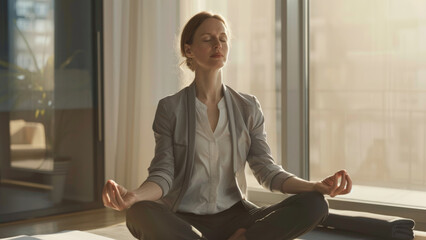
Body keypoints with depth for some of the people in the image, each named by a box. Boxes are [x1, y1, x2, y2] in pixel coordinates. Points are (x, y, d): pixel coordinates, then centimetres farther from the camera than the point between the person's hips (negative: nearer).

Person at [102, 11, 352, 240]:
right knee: (141, 214, -37)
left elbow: (267, 171, 2)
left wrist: (317, 186, -16)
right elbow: (163, 175, -6)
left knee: (314, 205, -22)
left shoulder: (248, 107, 7)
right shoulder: (170, 108, 0)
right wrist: (132, 196, -29)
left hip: (234, 215, 2)